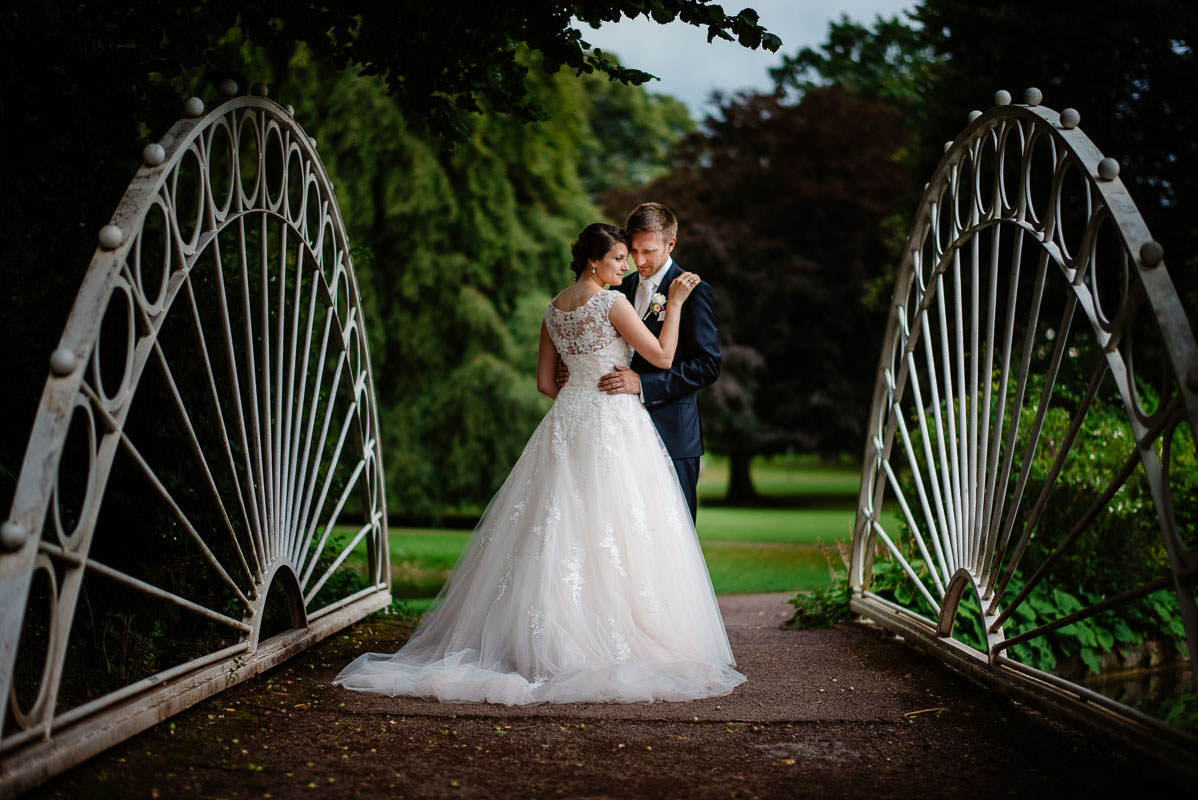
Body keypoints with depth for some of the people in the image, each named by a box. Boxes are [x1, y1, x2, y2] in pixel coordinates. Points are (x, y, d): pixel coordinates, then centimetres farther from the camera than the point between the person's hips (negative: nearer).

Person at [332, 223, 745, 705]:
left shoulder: (554, 309, 11)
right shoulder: (612, 303, -10)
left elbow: (545, 382, 14)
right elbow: (662, 357, -7)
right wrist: (674, 303, 0)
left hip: (565, 424, 7)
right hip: (613, 427, -7)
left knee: (559, 536, 9)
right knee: (611, 534, -4)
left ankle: (546, 638, 12)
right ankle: (607, 642, -4)